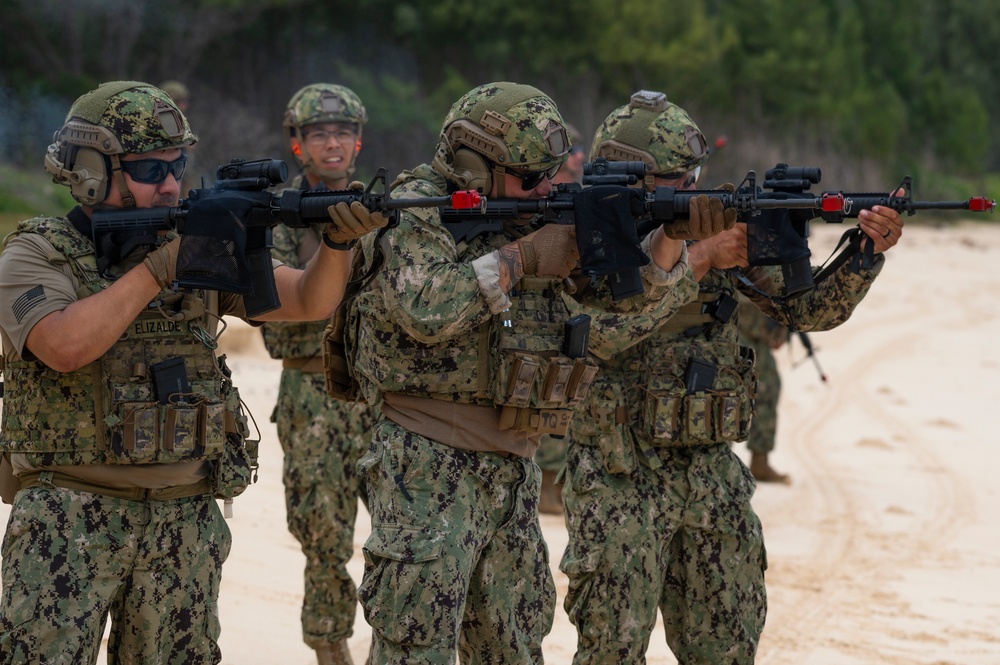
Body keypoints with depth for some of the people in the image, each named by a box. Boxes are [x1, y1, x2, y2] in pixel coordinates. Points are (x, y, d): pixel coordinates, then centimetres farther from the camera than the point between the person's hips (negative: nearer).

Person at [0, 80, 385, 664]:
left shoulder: (202, 248, 8)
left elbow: (309, 301, 5)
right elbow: (65, 347, -23)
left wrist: (339, 242, -16)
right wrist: (164, 263, -20)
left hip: (186, 521, 4)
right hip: (70, 513, -4)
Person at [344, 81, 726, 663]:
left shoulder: (538, 223, 11)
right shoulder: (417, 212, -9)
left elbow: (608, 326, 4)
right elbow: (425, 311, -26)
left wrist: (670, 240, -9)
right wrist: (520, 259, -19)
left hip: (513, 474, 7)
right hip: (429, 468, -7)